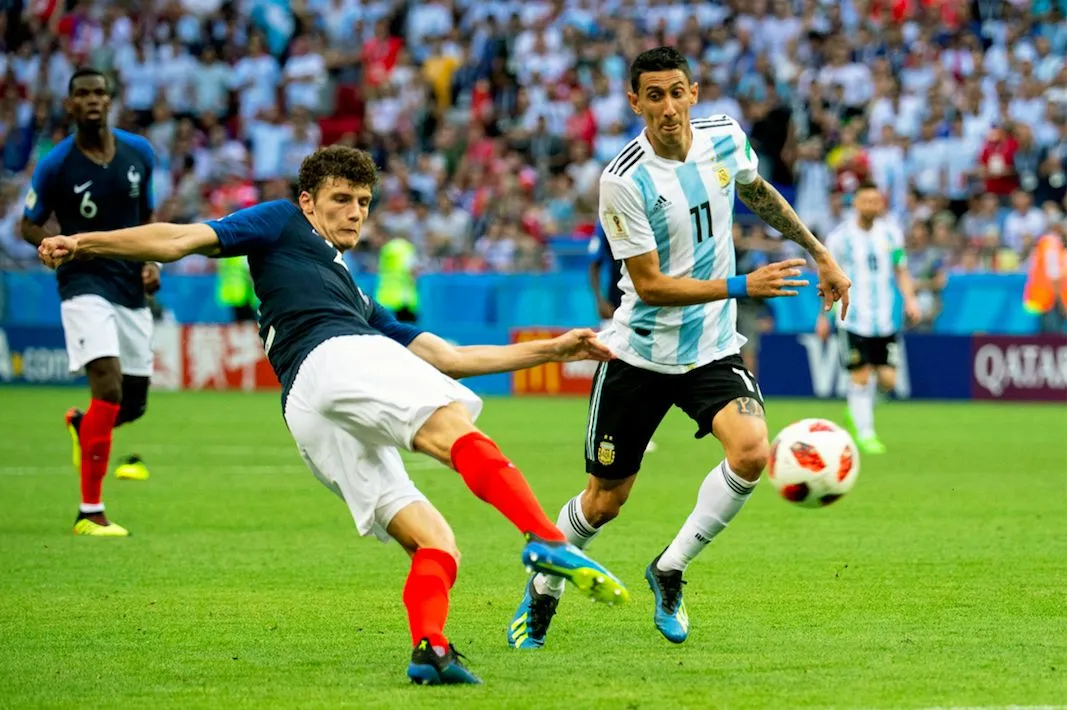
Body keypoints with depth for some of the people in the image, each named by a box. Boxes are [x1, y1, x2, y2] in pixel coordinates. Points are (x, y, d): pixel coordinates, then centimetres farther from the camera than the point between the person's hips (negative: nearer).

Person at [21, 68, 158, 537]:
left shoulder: (139, 153, 5)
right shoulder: (56, 165, -8)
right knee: (109, 385, -24)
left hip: (132, 291, 5)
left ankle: (80, 425, 47)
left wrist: (151, 262, 3)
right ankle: (89, 513, -18)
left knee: (133, 404, 9)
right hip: (85, 285, -5)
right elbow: (29, 226, 2)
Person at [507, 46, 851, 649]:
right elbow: (650, 285, -20)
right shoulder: (624, 181, -21)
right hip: (641, 352, -3)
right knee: (605, 502, 6)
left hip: (713, 349, 3)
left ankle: (670, 571, -3)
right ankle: (543, 593, 35)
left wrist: (821, 255, 20)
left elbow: (760, 194, 18)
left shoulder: (725, 138, -6)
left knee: (752, 451, -23)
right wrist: (741, 287, -26)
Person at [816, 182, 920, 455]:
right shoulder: (839, 237, -4)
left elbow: (901, 271, 13)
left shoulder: (891, 233, 5)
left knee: (887, 379, 0)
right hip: (853, 319, -3)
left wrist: (910, 299, -3)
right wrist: (824, 315, 7)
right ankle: (864, 434, 5)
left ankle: (857, 411, 28)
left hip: (884, 319, 3)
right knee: (860, 377, -7)